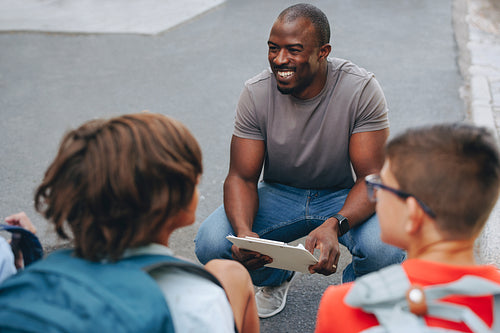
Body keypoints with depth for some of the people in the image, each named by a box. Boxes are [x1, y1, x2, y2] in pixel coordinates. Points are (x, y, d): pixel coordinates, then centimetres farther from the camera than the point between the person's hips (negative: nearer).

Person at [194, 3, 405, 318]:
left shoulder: (361, 89, -20)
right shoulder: (256, 93, -15)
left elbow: (372, 177, -22)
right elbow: (242, 177, -12)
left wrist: (334, 226, -42)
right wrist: (244, 232, -34)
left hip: (345, 196, -2)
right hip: (279, 194, 2)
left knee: (386, 250, -34)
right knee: (210, 243, -23)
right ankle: (276, 278, 14)